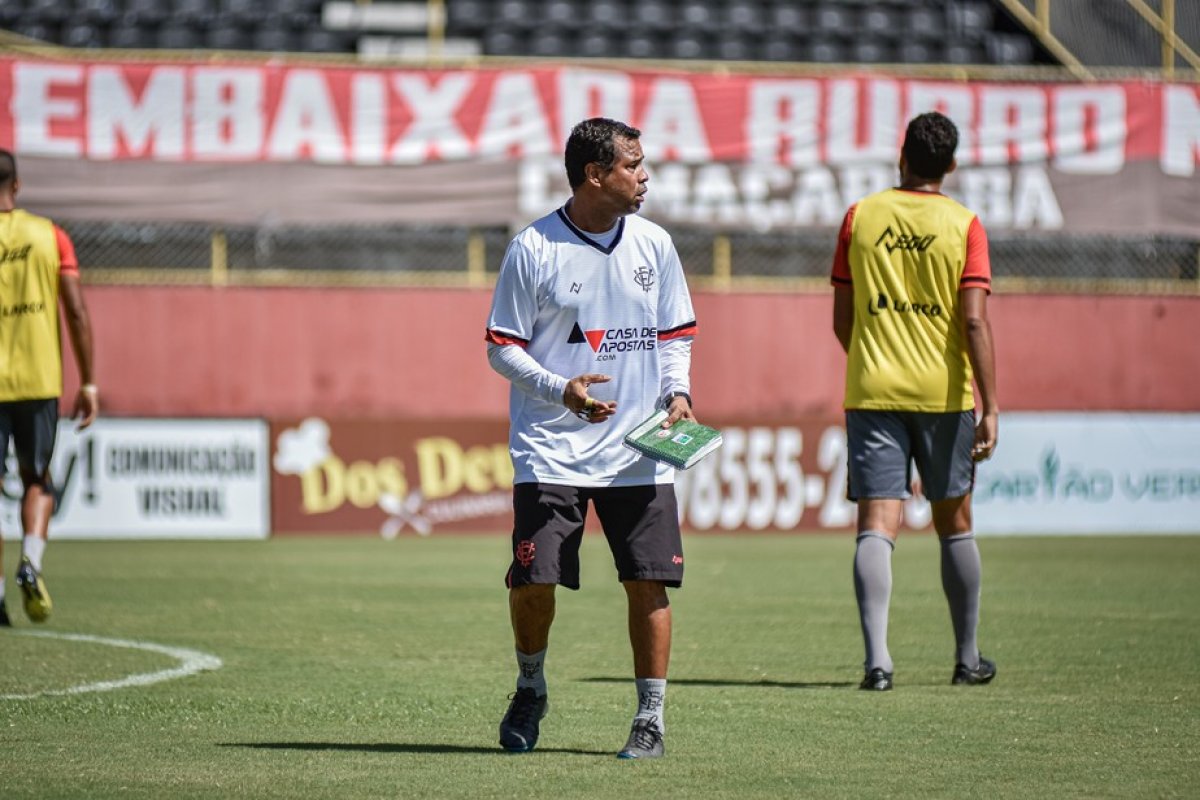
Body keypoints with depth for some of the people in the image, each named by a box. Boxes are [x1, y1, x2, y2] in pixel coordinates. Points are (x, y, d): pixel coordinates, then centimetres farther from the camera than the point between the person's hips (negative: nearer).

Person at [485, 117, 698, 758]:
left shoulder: (653, 245, 7)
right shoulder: (533, 249, -5)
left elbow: (675, 333, 17)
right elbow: (502, 347, -2)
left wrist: (678, 393, -2)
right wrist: (561, 389, -17)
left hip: (639, 452, 3)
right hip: (551, 451, -3)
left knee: (648, 581, -4)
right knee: (533, 581, -6)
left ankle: (650, 716, 8)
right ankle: (530, 689, 22)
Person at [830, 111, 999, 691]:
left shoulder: (859, 218, 3)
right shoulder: (964, 225, -3)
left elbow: (841, 320, 7)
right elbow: (974, 322, -11)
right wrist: (990, 408, -11)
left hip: (872, 390, 0)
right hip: (944, 394, 0)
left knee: (877, 525, -5)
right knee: (954, 523, 15)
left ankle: (876, 658, -21)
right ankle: (968, 659, 23)